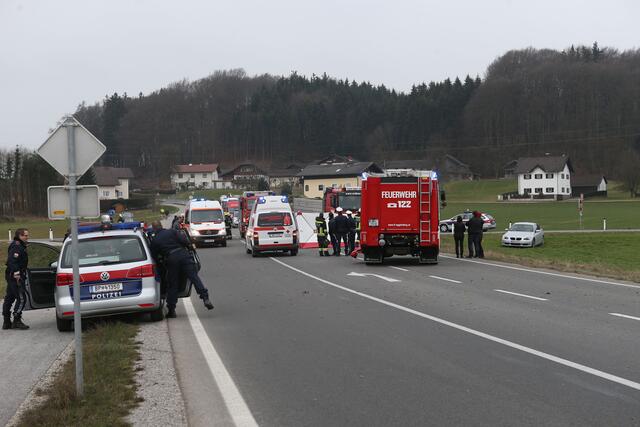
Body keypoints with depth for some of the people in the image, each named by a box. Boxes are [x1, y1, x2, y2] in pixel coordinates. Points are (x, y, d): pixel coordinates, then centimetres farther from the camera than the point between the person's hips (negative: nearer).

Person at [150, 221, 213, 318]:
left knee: (172, 285, 9)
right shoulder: (172, 231, 10)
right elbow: (183, 240, -2)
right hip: (183, 255, 0)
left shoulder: (154, 241, 12)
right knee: (194, 277, -5)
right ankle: (205, 298, -22)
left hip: (171, 260, 0)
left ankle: (171, 310, 11)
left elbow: (154, 257, 13)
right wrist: (189, 246, 16)